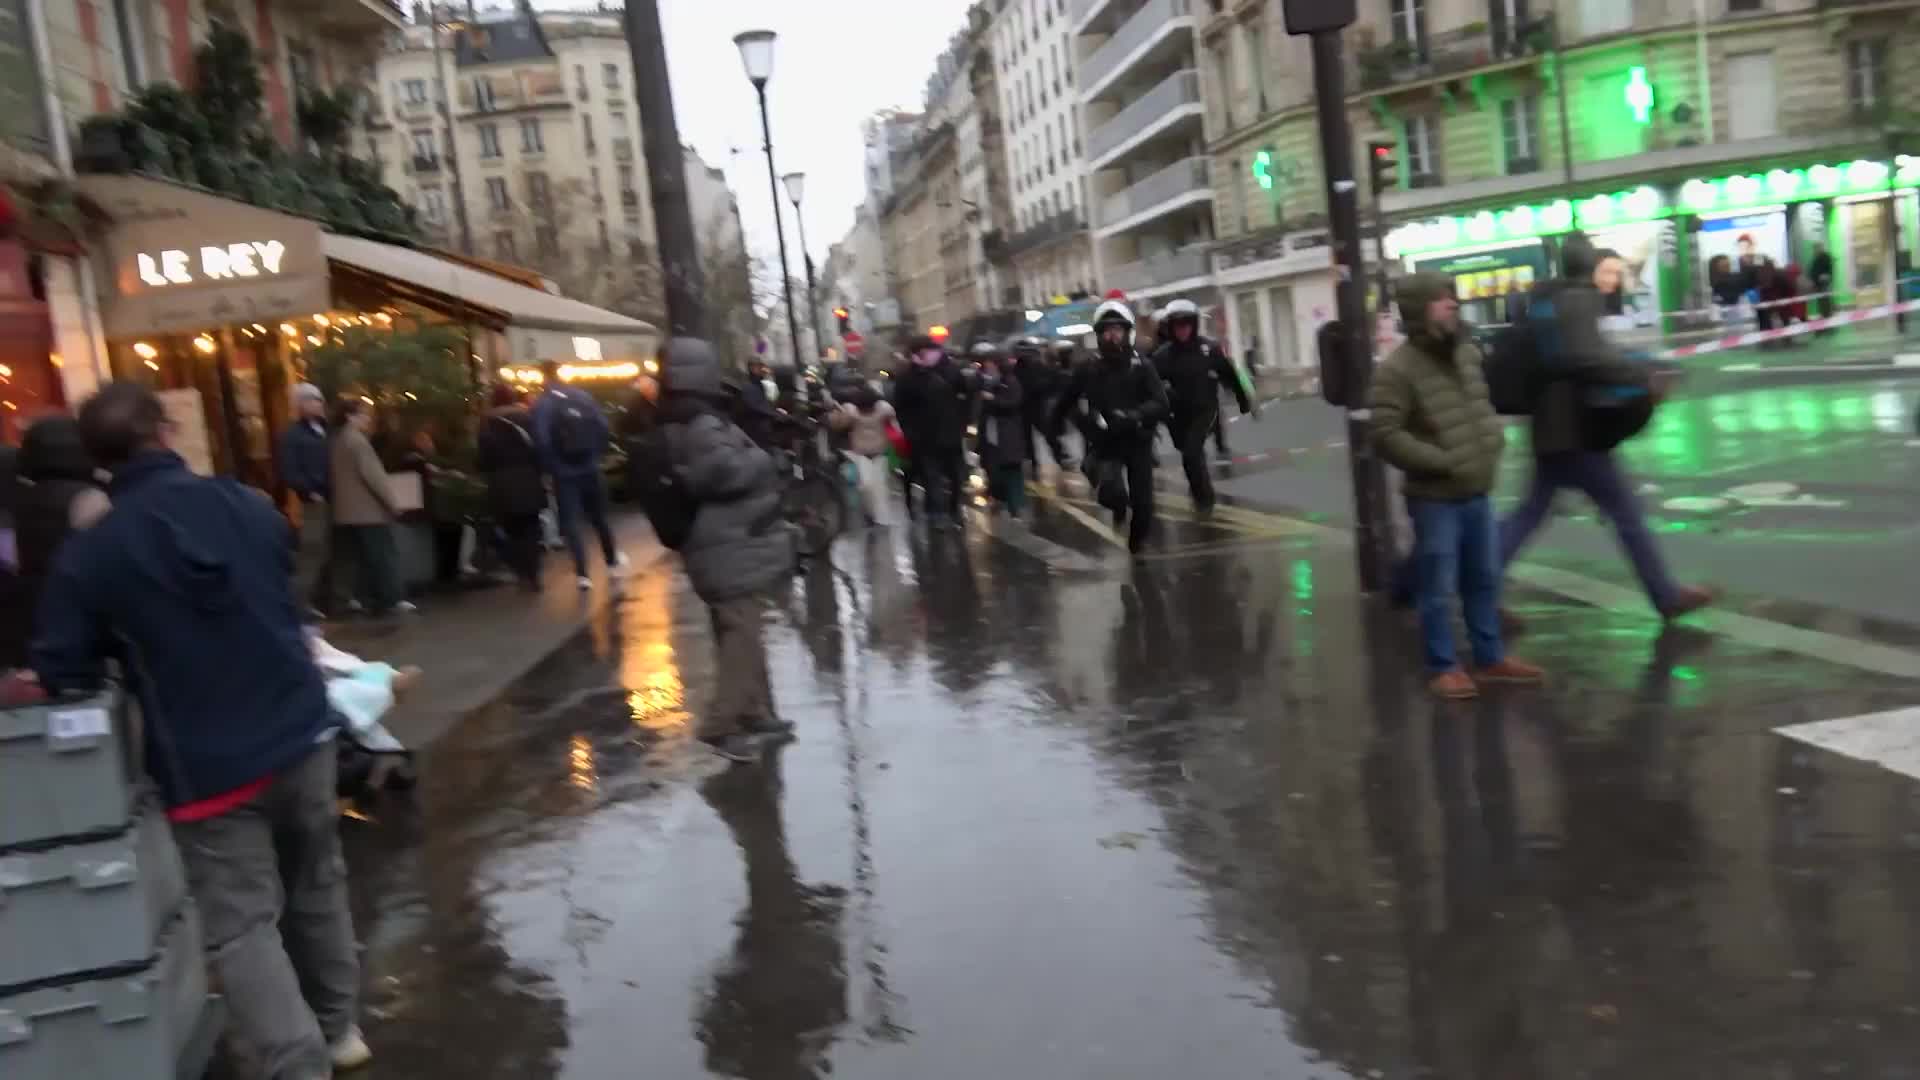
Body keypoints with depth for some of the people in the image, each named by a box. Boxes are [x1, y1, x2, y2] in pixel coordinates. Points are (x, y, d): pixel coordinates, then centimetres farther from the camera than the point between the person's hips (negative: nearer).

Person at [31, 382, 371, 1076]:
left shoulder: (88, 554, -11)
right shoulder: (248, 505, 0)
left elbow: (63, 674, -2)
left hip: (206, 764, -4)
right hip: (300, 729, 4)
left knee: (243, 927, 3)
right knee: (316, 884, 20)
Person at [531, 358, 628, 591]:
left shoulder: (542, 405, -9)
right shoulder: (583, 396, 2)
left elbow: (541, 441, -18)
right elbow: (604, 429, -2)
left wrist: (549, 467, -6)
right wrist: (597, 454, 8)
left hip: (564, 472, -3)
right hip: (590, 468, 4)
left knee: (570, 523, 0)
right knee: (599, 517, 19)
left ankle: (582, 574, -9)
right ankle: (612, 562, 31)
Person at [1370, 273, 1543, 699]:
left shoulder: (1467, 352, 6)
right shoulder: (1397, 369, -17)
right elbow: (1385, 433, -22)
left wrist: (1493, 442, 4)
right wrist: (1442, 461, -20)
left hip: (1477, 492, 7)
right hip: (1435, 499, -7)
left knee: (1484, 580, 17)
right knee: (1438, 589, 3)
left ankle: (1490, 657, 30)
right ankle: (1443, 668, 16)